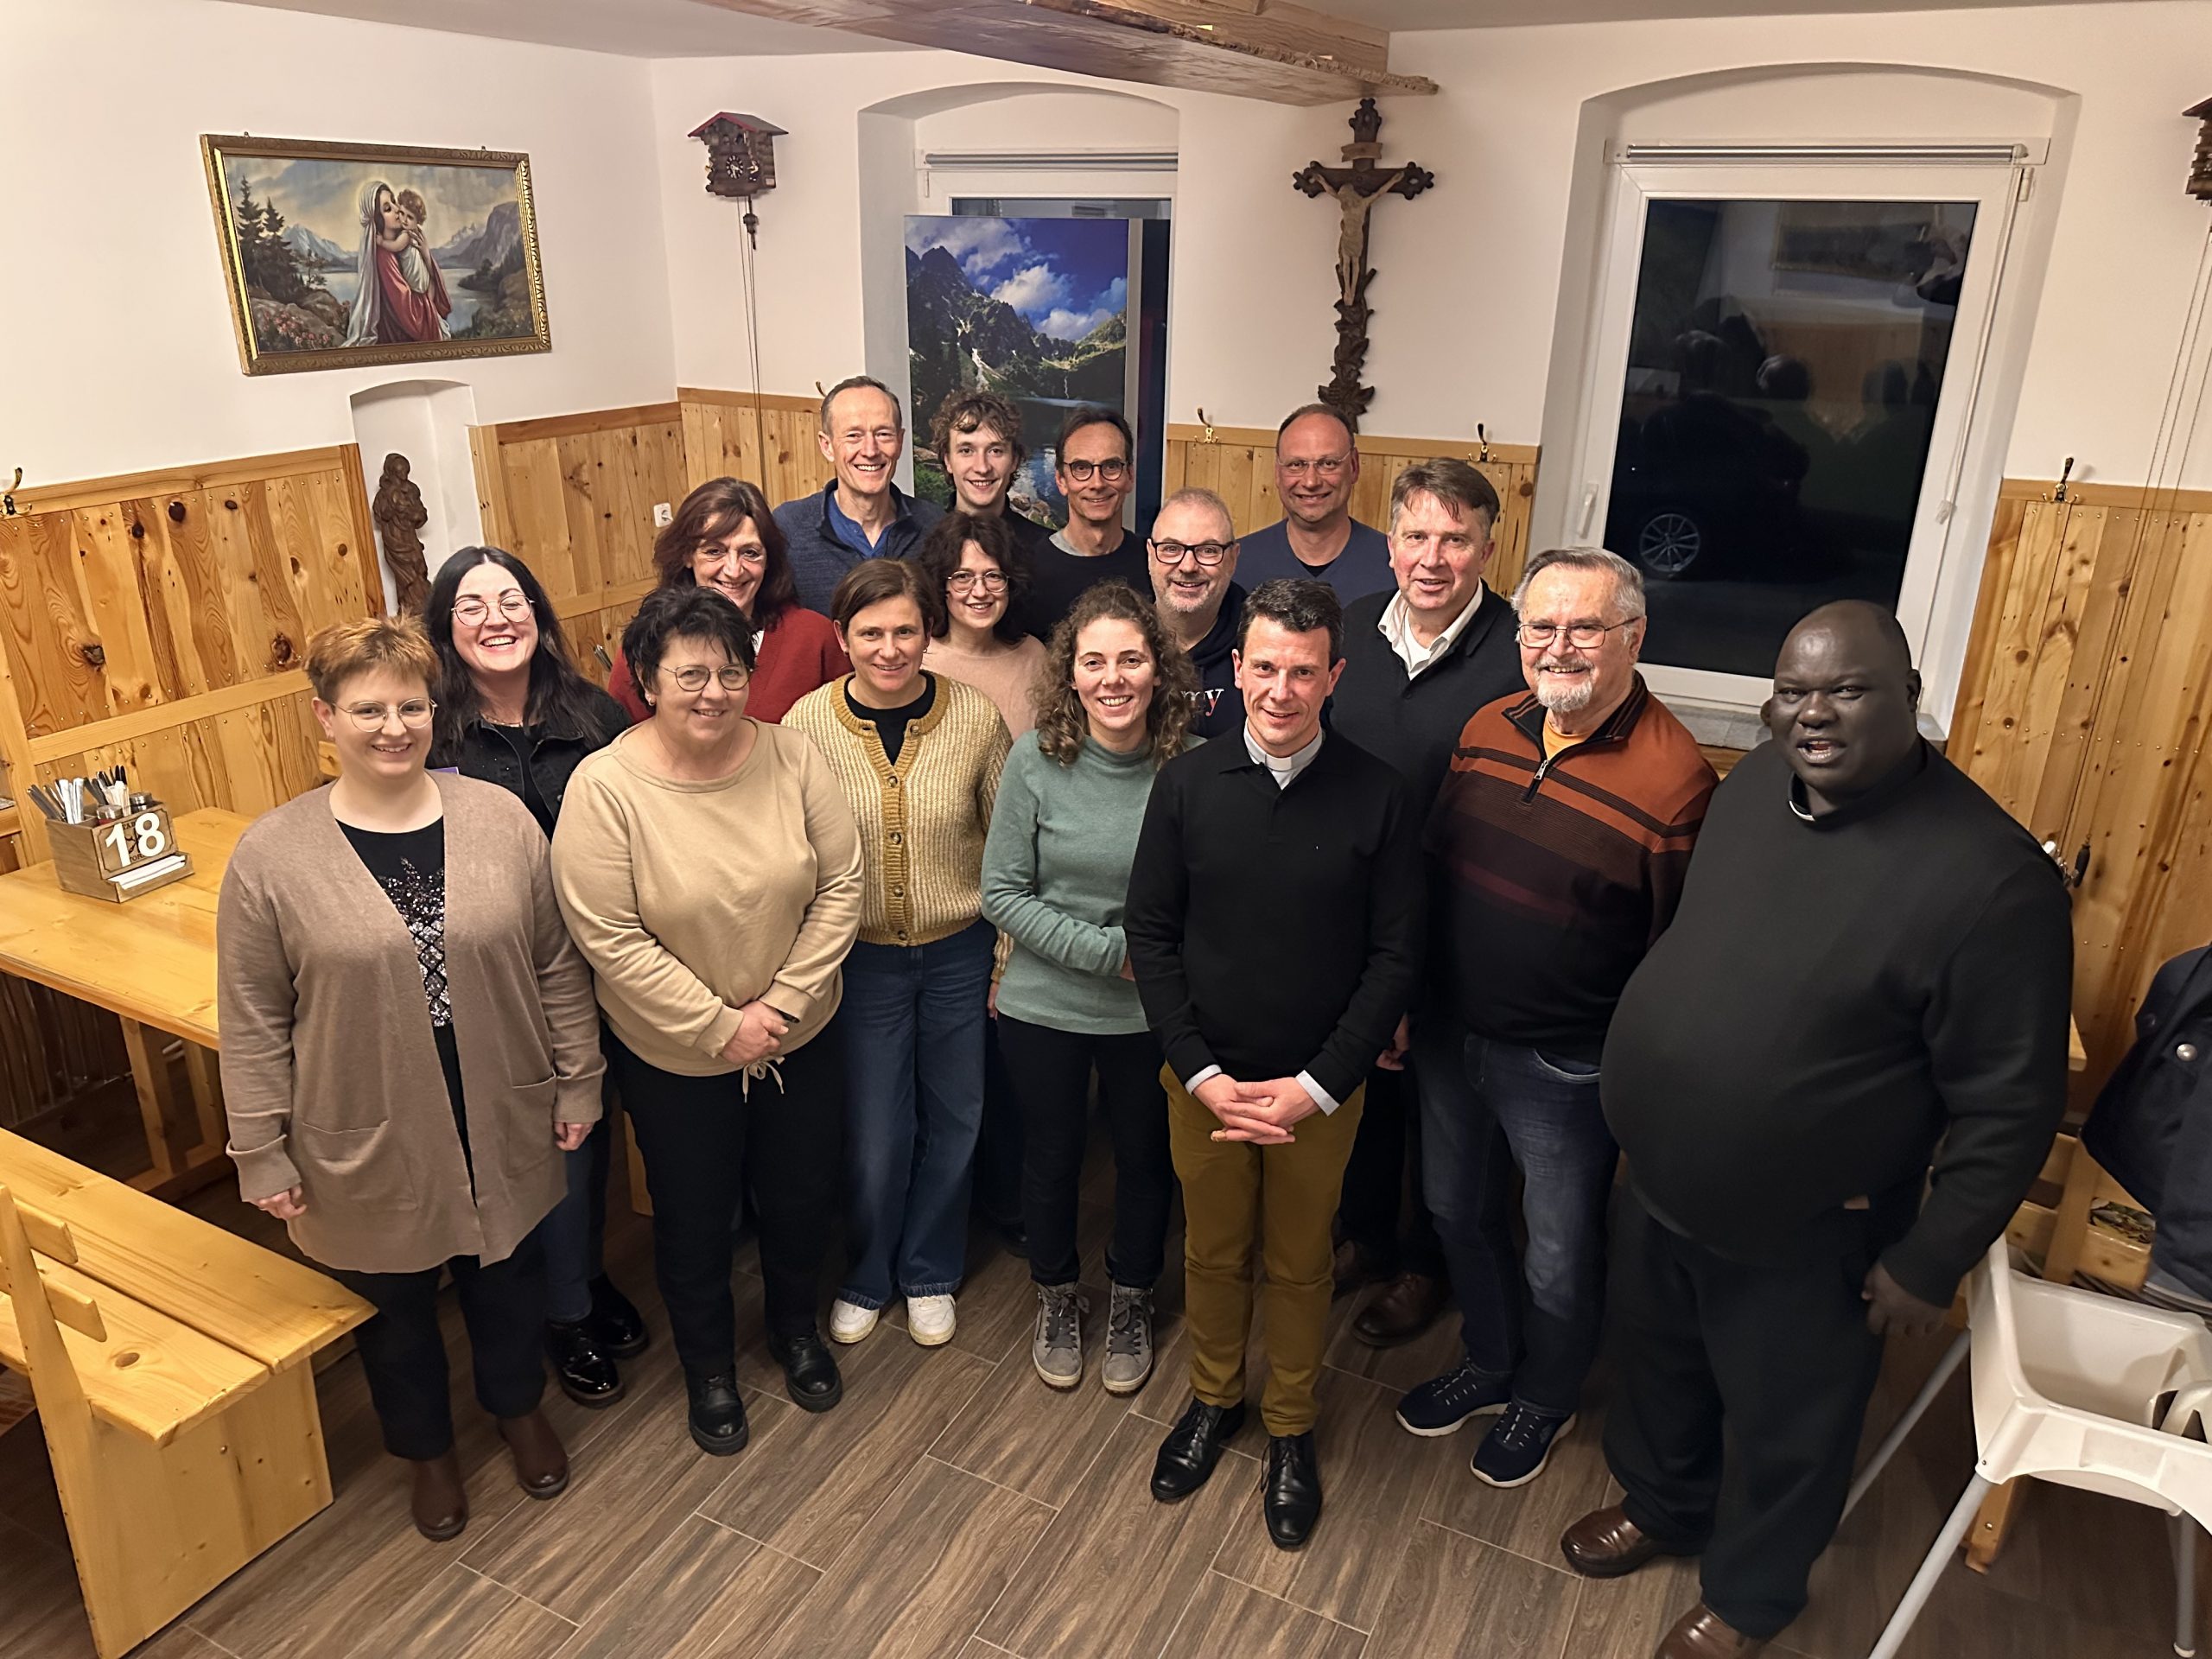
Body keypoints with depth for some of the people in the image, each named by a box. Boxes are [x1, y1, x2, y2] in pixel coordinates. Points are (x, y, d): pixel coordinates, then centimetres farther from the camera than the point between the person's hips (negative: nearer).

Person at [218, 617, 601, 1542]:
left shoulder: (501, 820, -8)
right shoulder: (270, 855, -12)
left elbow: (557, 968, -1)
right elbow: (253, 1025, -7)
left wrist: (578, 1082, 1)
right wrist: (262, 1154, -5)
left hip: (503, 1128, 2)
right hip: (368, 1145, -1)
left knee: (509, 1277, 22)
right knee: (395, 1303, 20)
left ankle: (519, 1410, 51)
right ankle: (428, 1449, 47)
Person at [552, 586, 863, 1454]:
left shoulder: (791, 756, -12)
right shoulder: (605, 785, -20)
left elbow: (840, 884, -9)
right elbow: (607, 935, -20)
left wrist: (782, 1002, -16)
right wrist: (720, 1026, -19)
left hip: (801, 1037, 3)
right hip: (674, 1056, -2)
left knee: (801, 1196, 22)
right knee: (693, 1218, 18)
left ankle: (796, 1328, 52)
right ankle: (709, 1367, 45)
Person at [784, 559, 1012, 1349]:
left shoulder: (975, 715, -10)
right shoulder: (808, 723, -11)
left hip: (961, 951, 1)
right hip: (862, 958, -1)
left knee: (954, 1120, 15)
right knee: (874, 1132, 9)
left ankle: (930, 1272, 41)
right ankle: (866, 1276, 38)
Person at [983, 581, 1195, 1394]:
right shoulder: (1037, 760, -15)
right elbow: (1002, 893, -12)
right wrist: (1108, 952, -18)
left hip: (1151, 1013, 0)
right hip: (1045, 1006, 0)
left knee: (1145, 1158, 20)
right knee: (1052, 1156, 20)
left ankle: (1131, 1304, 48)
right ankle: (1056, 1298, 48)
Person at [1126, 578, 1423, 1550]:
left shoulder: (1376, 797, -12)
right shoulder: (1188, 784, -8)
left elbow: (1395, 955, -9)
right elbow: (1150, 933, -5)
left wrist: (1317, 1087, -14)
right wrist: (1202, 1073, -11)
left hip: (1321, 1087, -1)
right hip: (1203, 1079, 1)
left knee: (1299, 1263, 17)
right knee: (1212, 1251, 19)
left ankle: (1289, 1428, 41)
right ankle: (1213, 1398, 45)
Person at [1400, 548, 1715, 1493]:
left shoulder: (1673, 776, -22)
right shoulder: (1489, 729, -3)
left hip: (1565, 1068, -6)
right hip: (1451, 1034, 6)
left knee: (1560, 1256, 17)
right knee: (1459, 1215, 25)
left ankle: (1546, 1399, 46)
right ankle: (1488, 1367, 52)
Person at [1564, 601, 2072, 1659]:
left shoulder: (1989, 877, -27)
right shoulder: (1752, 785, -6)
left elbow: (2010, 1106, -19)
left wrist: (1929, 1262, -12)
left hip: (1801, 1239, -6)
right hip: (1657, 1188, 6)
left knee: (1783, 1436, 20)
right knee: (1657, 1365, 28)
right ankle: (1661, 1504, 57)